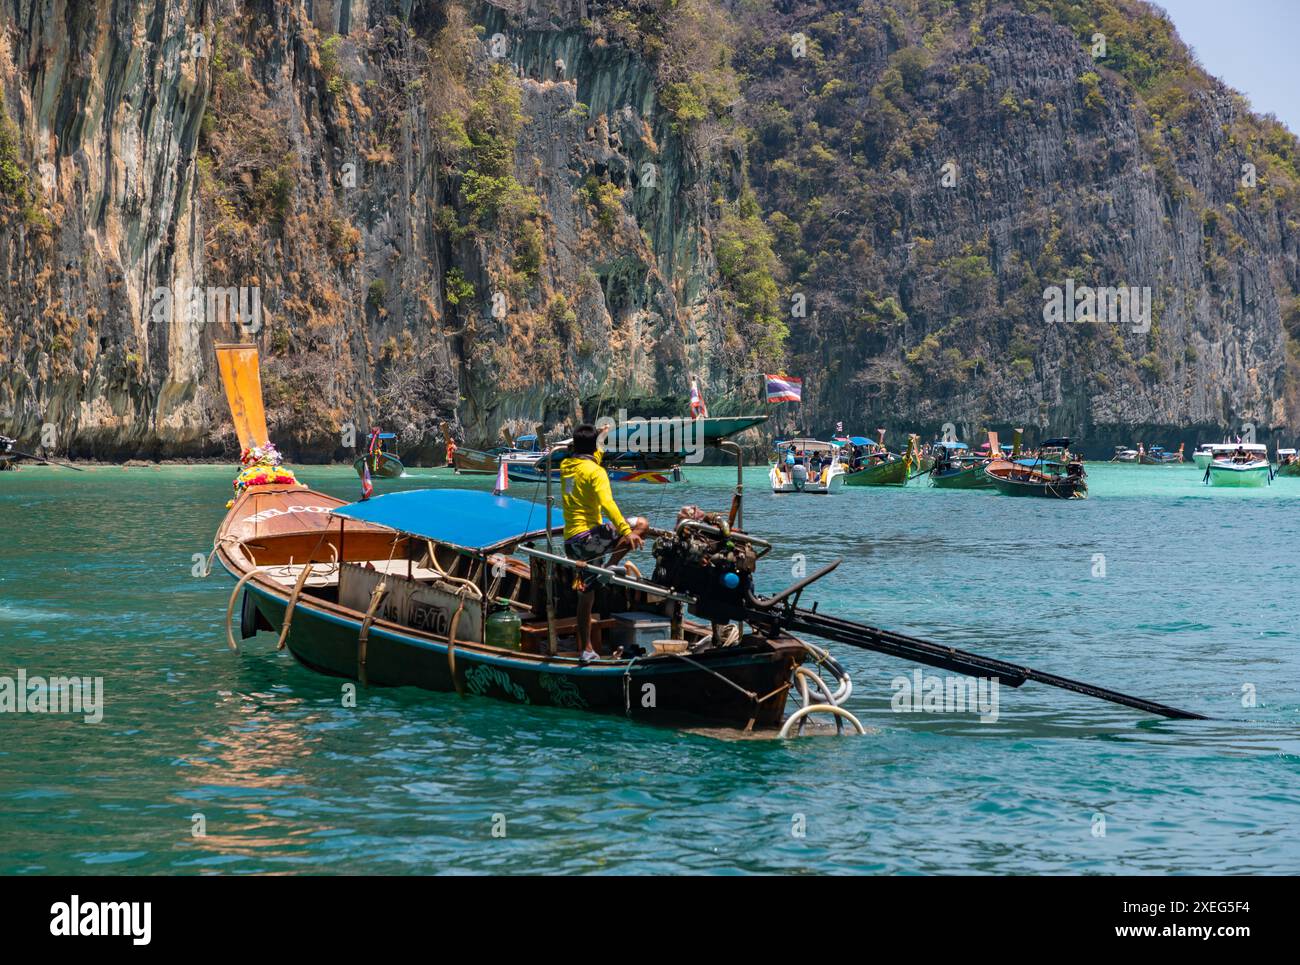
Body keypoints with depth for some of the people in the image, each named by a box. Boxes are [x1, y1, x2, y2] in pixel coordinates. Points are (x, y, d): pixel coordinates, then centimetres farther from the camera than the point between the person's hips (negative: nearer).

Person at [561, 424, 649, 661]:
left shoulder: (566, 466, 13)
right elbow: (607, 503, -24)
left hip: (571, 542, 8)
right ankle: (609, 568, -17)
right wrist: (626, 531, -32)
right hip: (588, 535, -8)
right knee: (642, 525, -5)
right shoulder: (595, 471, -10)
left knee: (586, 596, 16)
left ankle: (585, 649, 19)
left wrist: (599, 441, 46)